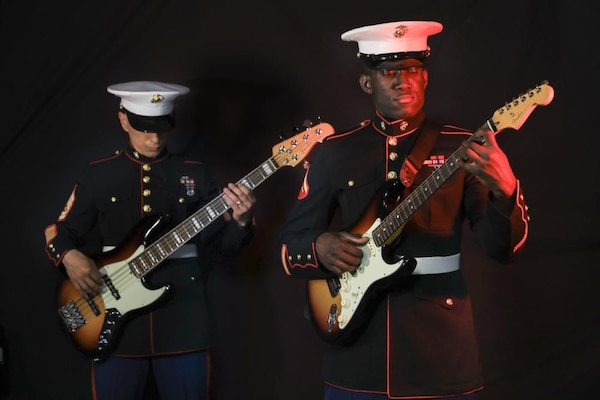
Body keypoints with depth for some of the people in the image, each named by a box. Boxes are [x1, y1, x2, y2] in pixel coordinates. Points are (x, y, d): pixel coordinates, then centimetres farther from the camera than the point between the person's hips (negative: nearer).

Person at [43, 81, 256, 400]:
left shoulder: (195, 173, 5)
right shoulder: (97, 174, 5)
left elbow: (219, 246, 4)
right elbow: (60, 232, 10)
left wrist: (240, 222, -17)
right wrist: (70, 255, -12)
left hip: (183, 320, 0)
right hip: (115, 323, 0)